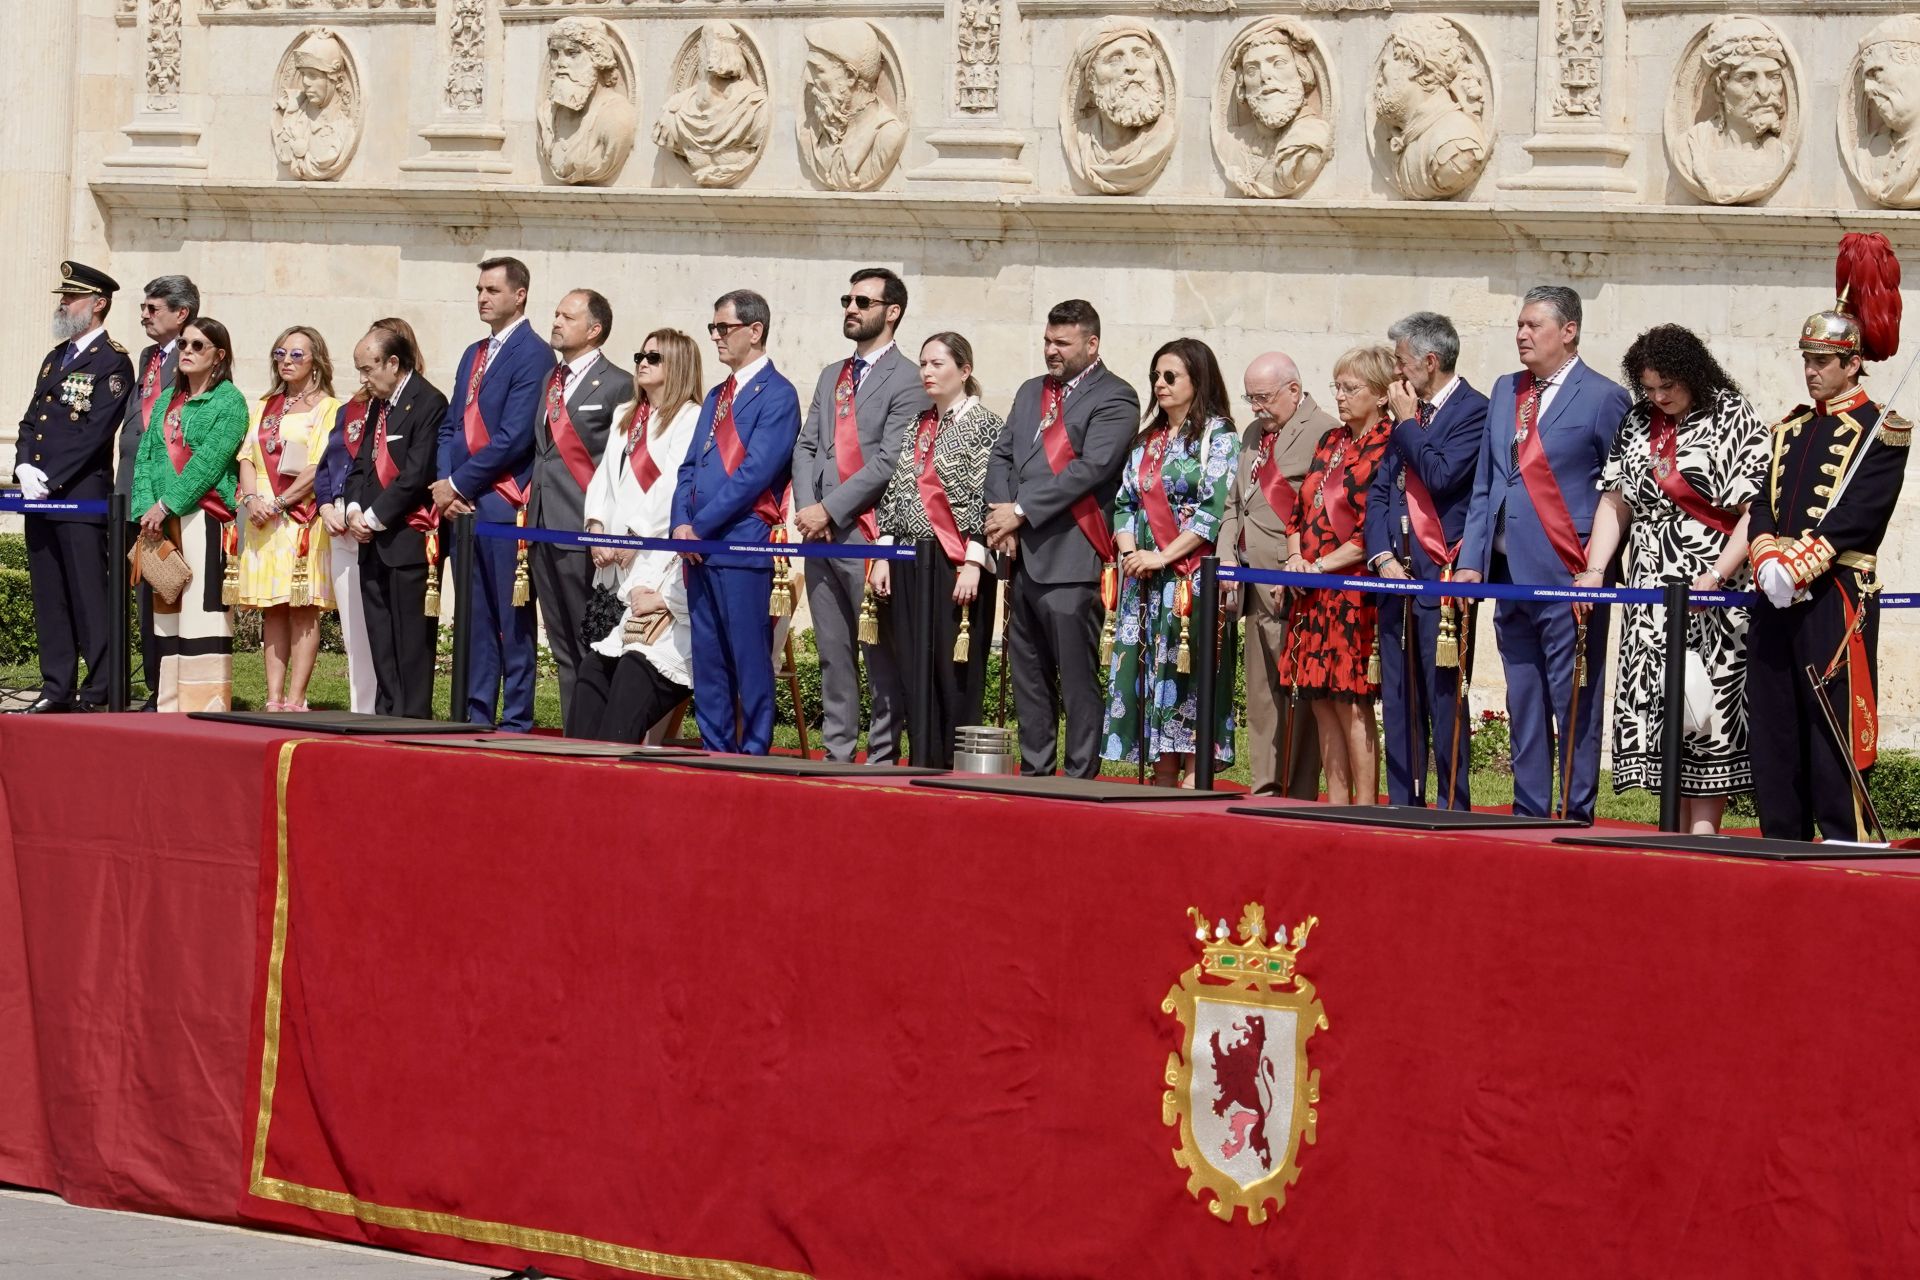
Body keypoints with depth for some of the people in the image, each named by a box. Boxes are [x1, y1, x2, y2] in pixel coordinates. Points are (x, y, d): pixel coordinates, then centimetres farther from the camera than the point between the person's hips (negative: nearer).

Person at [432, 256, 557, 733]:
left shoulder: (533, 355, -8)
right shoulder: (474, 355, 19)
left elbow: (514, 437, -15)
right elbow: (451, 426, 19)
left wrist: (458, 484, -11)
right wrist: (445, 483, 2)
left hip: (505, 504, -8)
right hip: (463, 504, 8)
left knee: (512, 620, -4)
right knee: (473, 618, 10)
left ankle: (516, 721, -2)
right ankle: (475, 715, 15)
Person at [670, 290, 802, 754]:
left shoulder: (777, 395, -7)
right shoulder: (717, 397, 20)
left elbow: (755, 473, -15)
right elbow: (690, 467, 18)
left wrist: (700, 526, -13)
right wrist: (682, 523, 0)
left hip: (743, 544, -8)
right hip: (700, 548, 8)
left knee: (750, 659, -5)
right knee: (707, 660, 9)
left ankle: (754, 753, -2)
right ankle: (715, 750, 14)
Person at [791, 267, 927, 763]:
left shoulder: (906, 381, -5)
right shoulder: (831, 377, 20)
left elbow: (890, 462, -13)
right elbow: (806, 447, 16)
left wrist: (830, 510, -14)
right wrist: (806, 507, -2)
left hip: (870, 533, -7)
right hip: (821, 535, 7)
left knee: (881, 657, -4)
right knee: (833, 654, 9)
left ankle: (883, 757, -2)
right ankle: (836, 754, 12)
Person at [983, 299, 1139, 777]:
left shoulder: (1113, 399, -4)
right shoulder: (1031, 393, 21)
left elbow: (1090, 468, -14)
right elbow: (1001, 456, 17)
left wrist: (1021, 511, -14)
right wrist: (1002, 516, -2)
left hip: (1071, 560, -8)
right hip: (1023, 557, 8)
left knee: (1077, 680, -6)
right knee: (1028, 679, 11)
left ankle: (1080, 778, -4)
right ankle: (1033, 773, 16)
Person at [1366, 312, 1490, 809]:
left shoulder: (1473, 411, -6)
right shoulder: (1406, 415, 17)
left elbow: (1441, 476, -19)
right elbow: (1379, 492, 16)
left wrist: (1406, 423, -6)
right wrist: (1383, 558, 1)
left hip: (1443, 581, -8)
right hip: (1398, 578, 8)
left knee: (1444, 706, -7)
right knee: (1399, 706, 9)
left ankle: (1452, 812, -4)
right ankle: (1403, 810, 13)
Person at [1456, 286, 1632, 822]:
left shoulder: (1602, 397, -5)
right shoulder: (1505, 392, 16)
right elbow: (1484, 485, 17)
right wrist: (1470, 560, 8)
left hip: (1568, 577, -7)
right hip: (1510, 576, 7)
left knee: (1574, 709, -3)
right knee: (1523, 707, 11)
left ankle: (1577, 816, 1)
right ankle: (1528, 814, 16)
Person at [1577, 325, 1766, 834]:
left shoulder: (1735, 421, -4)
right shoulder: (1638, 424, 13)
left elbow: (1756, 514, -11)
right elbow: (1615, 503, 14)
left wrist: (1717, 576, -21)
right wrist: (1595, 570, 1)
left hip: (1713, 597, -5)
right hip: (1652, 596, 6)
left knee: (1705, 703, -9)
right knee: (1654, 707, 1)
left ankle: (1703, 829, -8)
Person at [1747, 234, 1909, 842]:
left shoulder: (1880, 431, -3)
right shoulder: (1791, 428, 18)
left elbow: (1855, 516, -14)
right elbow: (1762, 503, 9)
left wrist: (1796, 568, -19)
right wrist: (1769, 561, -10)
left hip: (1836, 601, -7)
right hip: (1775, 603, 7)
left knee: (1834, 736, -8)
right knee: (1773, 737, 7)